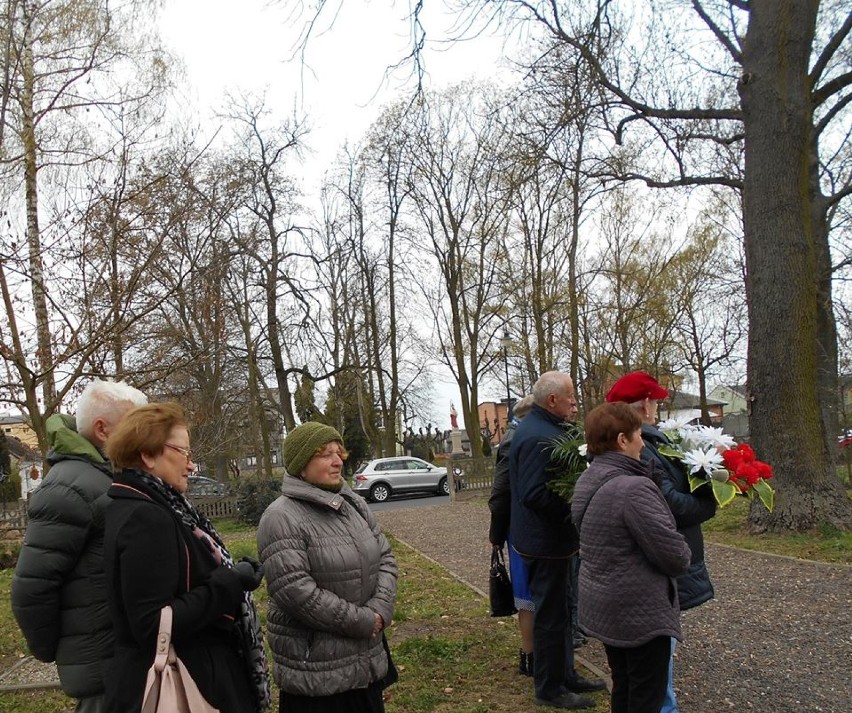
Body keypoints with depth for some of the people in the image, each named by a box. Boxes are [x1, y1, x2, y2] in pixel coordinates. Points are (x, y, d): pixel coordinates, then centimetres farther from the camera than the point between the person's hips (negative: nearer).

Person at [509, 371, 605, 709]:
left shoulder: (538, 428, 10)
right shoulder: (539, 437, -25)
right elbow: (536, 494, -30)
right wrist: (574, 510, -21)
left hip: (546, 538, 11)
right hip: (546, 541, -11)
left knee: (557, 610, 21)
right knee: (551, 616, 4)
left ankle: (566, 675, 35)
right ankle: (550, 688, 18)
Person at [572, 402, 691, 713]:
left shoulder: (585, 482, 2)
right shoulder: (633, 488, -26)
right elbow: (673, 554, -22)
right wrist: (683, 558, 0)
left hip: (603, 606, 8)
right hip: (640, 612, -8)